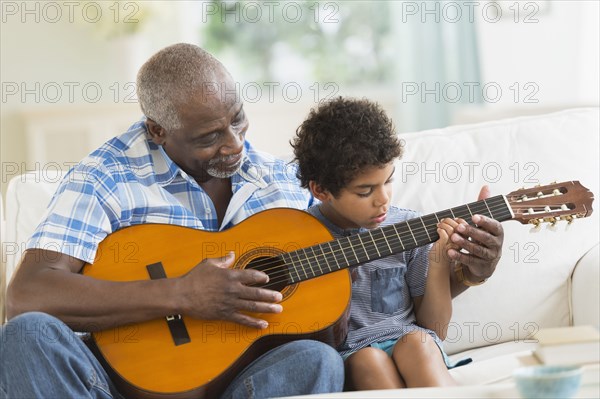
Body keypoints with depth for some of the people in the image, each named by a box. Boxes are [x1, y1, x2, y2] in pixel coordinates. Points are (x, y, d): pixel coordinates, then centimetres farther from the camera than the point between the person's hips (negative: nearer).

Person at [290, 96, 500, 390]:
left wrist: (439, 264, -5)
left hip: (410, 346, 2)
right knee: (367, 360, -33)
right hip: (342, 357, -2)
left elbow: (435, 330, 9)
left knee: (417, 342, -30)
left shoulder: (409, 230, 6)